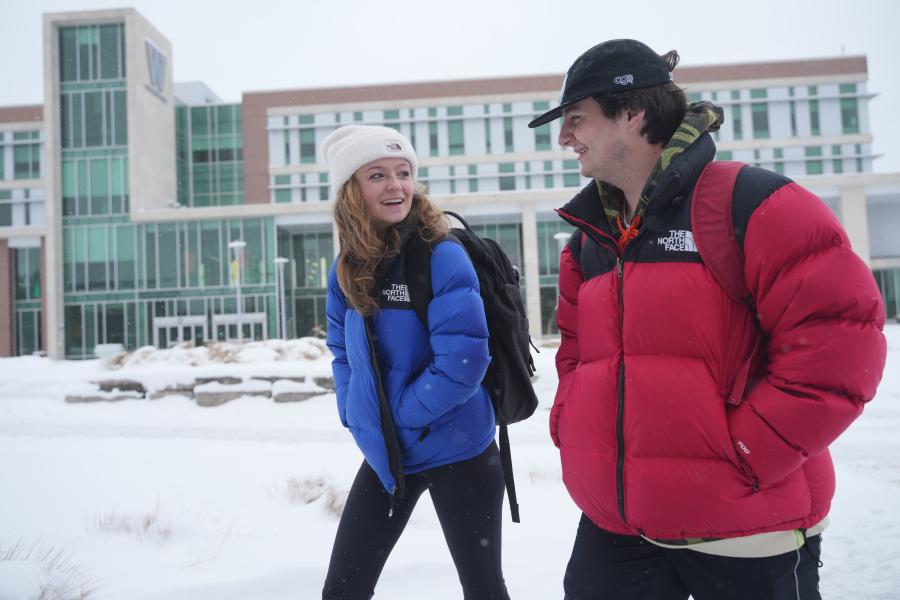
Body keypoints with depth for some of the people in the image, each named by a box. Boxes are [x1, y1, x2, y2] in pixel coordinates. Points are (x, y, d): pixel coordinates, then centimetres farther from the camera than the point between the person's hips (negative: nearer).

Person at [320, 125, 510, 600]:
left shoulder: (443, 257, -18)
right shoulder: (348, 269, 0)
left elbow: (463, 358, -24)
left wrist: (400, 414, -17)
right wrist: (354, 413, 0)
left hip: (456, 451, -5)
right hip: (384, 454, 6)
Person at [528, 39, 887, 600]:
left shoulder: (750, 205, -12)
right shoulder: (588, 240, 9)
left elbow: (839, 337, -17)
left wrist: (745, 452, -18)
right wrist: (572, 424, 5)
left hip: (746, 530, -5)